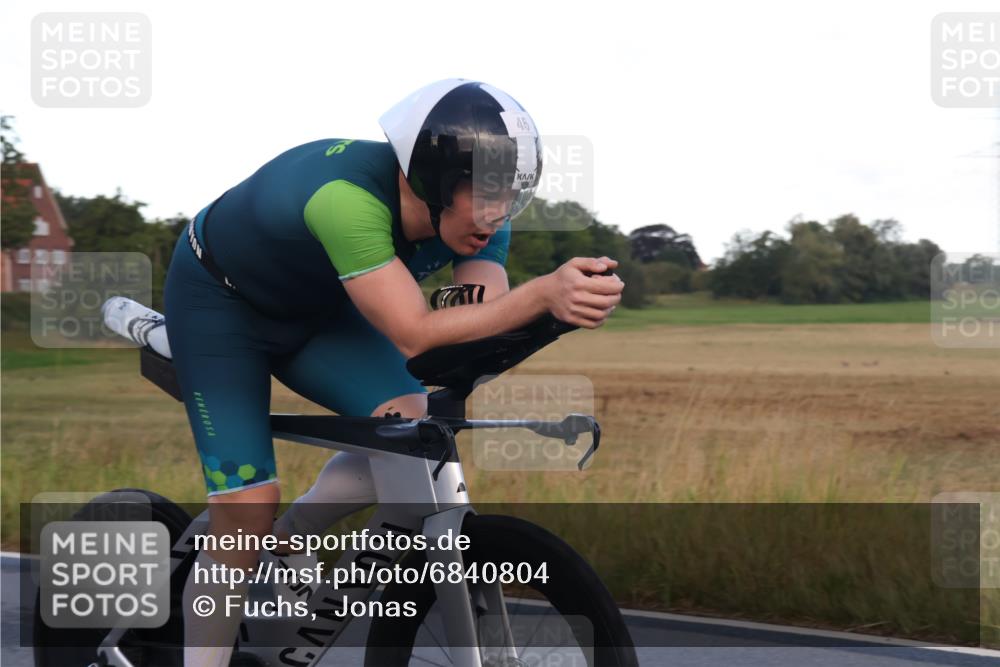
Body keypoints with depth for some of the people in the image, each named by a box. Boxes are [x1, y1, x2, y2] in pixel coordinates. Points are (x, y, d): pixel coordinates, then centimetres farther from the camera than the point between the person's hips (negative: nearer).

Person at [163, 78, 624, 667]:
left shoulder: (475, 217, -21)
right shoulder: (348, 196, -42)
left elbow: (489, 321, -29)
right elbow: (414, 335, -45)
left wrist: (564, 305, -50)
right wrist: (543, 293, -56)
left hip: (316, 309, 6)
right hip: (219, 302, -6)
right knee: (247, 508, -13)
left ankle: (286, 546, 3)